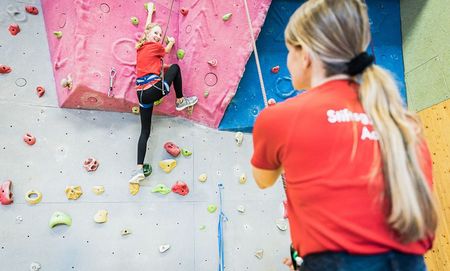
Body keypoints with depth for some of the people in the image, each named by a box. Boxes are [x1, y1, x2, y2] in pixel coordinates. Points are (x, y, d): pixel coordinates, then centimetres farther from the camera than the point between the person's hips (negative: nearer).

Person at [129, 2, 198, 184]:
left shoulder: (140, 46, 20)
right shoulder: (155, 46, 2)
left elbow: (147, 27, 37)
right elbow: (167, 49, 24)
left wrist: (150, 11, 52)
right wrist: (171, 41, 45)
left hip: (142, 94, 7)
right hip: (156, 89, -6)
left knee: (145, 131, 8)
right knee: (175, 67, 18)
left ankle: (139, 168, 1)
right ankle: (181, 101, 26)